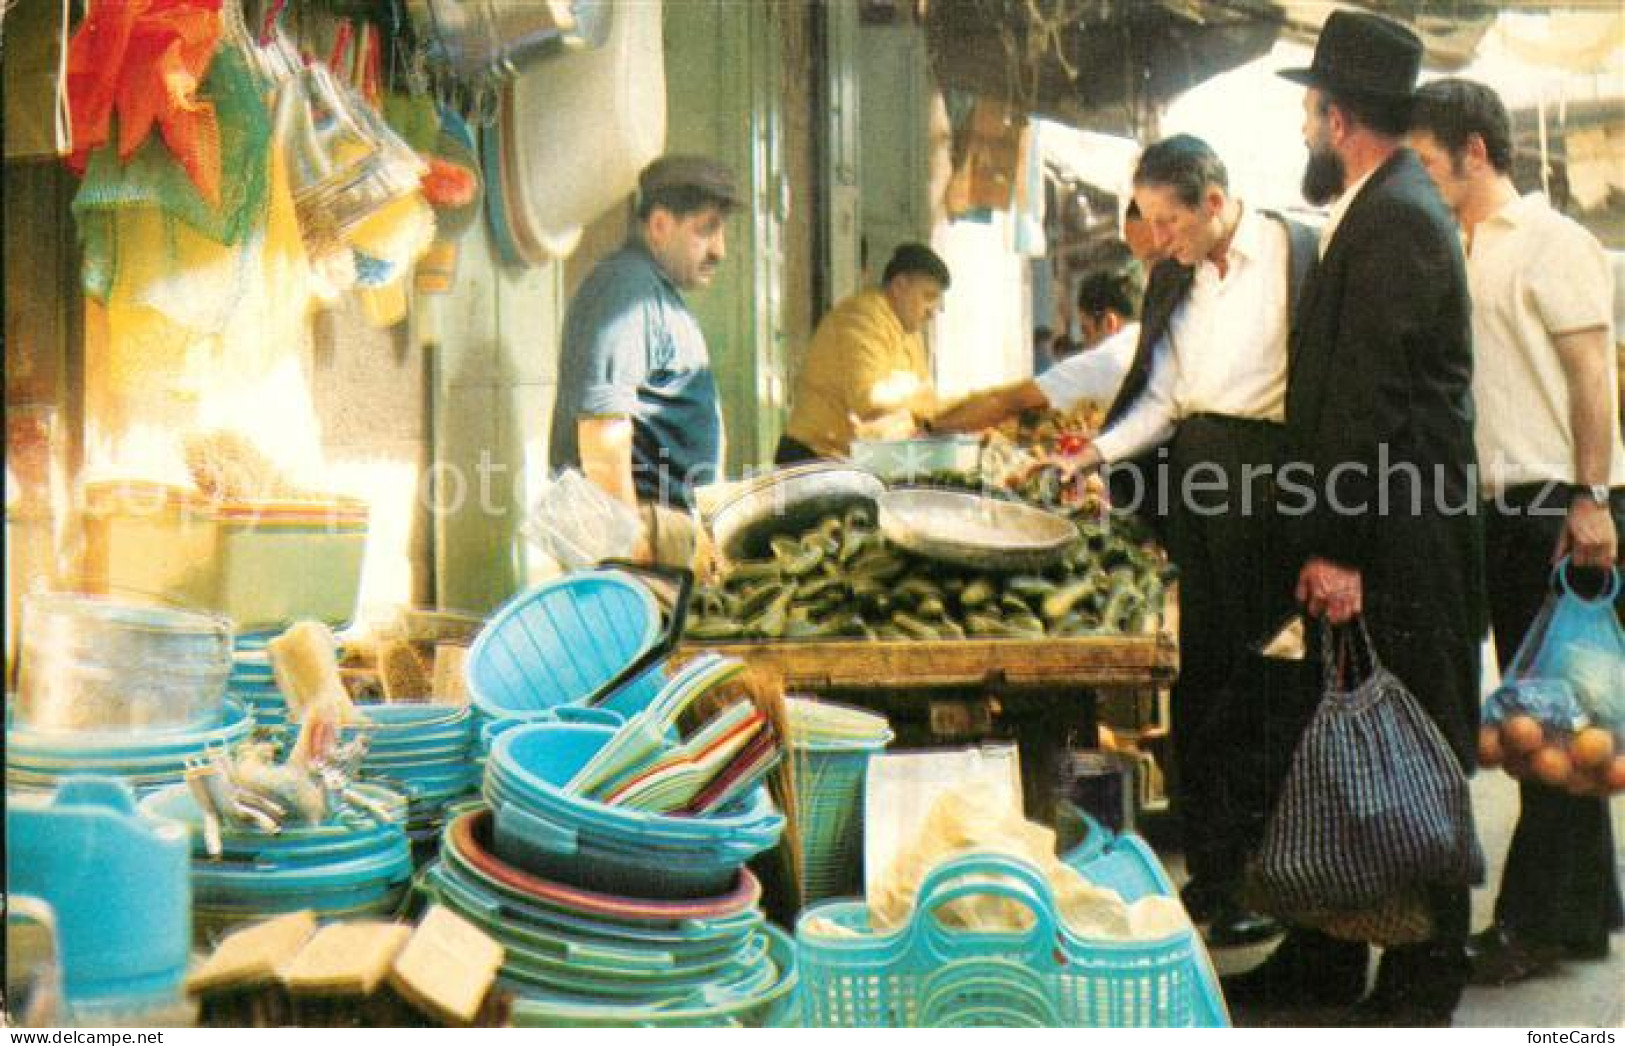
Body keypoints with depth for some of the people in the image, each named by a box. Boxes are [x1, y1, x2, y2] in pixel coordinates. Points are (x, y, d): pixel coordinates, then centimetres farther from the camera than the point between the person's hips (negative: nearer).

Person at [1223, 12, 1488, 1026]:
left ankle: (1424, 979, 12)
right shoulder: (1383, 210, 18)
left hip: (1398, 540, -10)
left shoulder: (1395, 219, -15)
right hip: (1372, 541, 10)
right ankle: (1328, 957, 27)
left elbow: (1368, 396, -20)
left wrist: (1337, 546, -20)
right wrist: (1329, 540, 18)